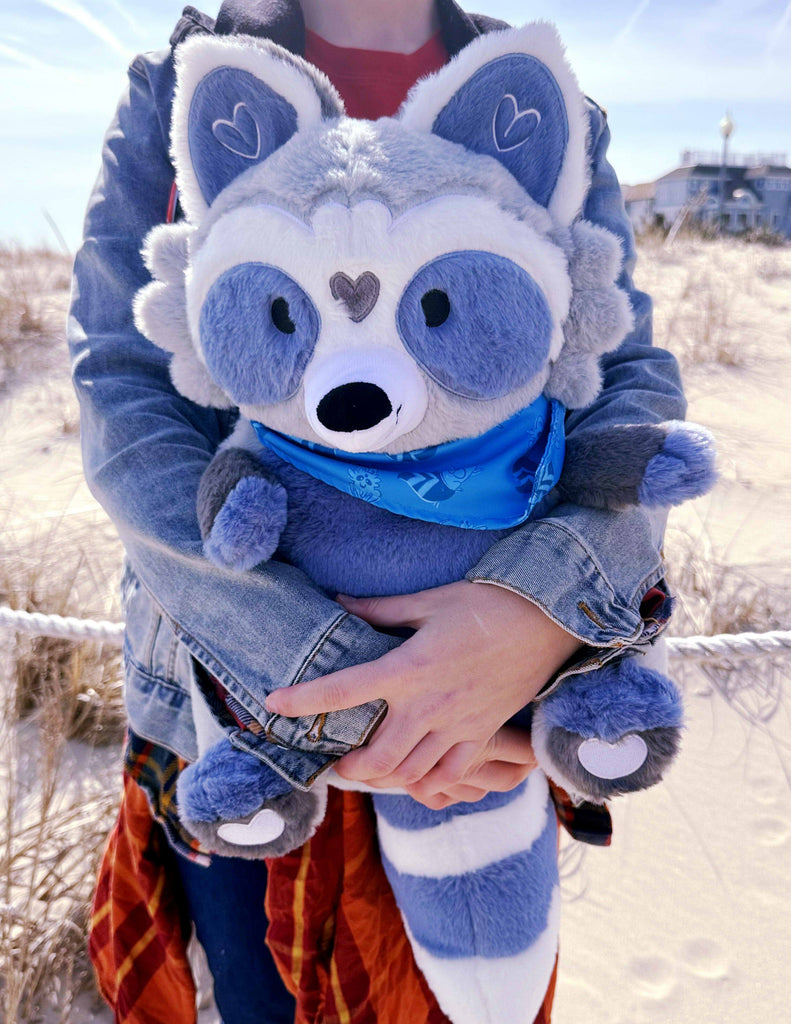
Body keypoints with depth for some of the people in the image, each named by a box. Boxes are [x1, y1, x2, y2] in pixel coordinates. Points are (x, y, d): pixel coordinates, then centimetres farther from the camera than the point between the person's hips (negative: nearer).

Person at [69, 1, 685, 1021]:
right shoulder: (179, 92, 0)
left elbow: (635, 380, -8)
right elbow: (122, 399, -13)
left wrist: (551, 602, -30)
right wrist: (322, 668, -25)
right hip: (234, 681, 0)